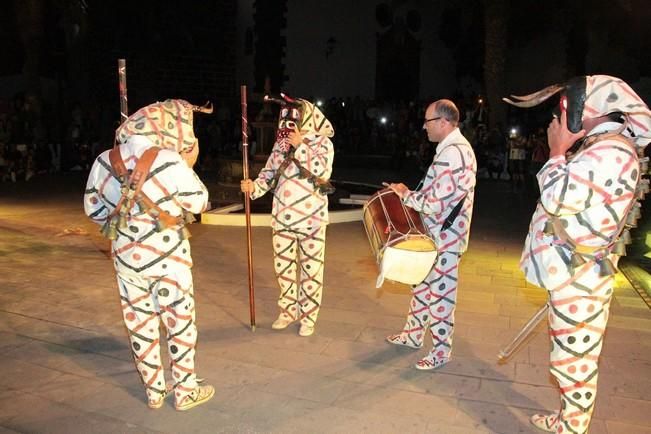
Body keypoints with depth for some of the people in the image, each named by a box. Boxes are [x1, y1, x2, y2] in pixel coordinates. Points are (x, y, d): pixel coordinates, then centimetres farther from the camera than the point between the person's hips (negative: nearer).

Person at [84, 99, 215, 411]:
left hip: (126, 257, 5)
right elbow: (198, 202, -6)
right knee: (180, 323, 11)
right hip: (168, 259, -4)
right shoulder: (170, 163, -19)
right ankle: (185, 391, 24)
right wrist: (188, 167, 4)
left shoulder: (104, 162, -3)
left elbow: (93, 209, 9)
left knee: (140, 324, 16)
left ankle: (154, 391, 30)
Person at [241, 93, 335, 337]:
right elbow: (269, 172, 6)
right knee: (283, 267, 14)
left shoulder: (322, 142, -5)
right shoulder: (282, 143, 7)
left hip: (311, 218, -4)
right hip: (282, 217, 4)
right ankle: (288, 310, 33)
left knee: (310, 269, 6)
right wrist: (254, 186, -13)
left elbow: (322, 170, -21)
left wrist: (300, 146, -20)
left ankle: (308, 316, 23)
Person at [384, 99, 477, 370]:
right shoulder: (454, 148, 11)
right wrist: (410, 194, 8)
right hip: (435, 234, 10)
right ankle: (413, 334, 37)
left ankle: (441, 351, 20)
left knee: (440, 293, 3)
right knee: (422, 284, 20)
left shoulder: (452, 154, -23)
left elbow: (435, 205, -26)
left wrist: (406, 195, -12)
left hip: (446, 238, -10)